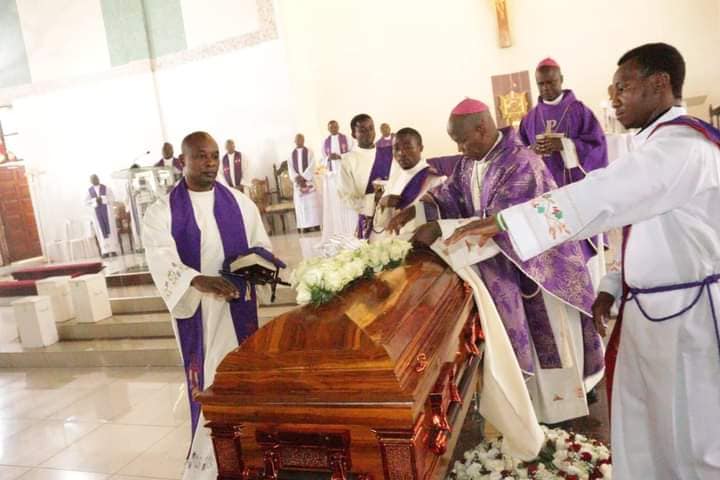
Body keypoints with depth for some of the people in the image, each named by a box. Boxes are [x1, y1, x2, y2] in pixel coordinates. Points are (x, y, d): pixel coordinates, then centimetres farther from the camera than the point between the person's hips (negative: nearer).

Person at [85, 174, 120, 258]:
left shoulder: (106, 188, 5)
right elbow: (86, 202, 5)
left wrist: (102, 198, -14)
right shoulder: (89, 190, 9)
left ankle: (113, 250, -3)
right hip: (96, 212, 1)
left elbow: (112, 198, 0)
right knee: (101, 231, -2)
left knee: (110, 229, -4)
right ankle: (105, 251, -4)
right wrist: (95, 200, -10)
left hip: (107, 210, -1)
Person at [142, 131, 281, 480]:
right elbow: (162, 260, -17)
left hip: (237, 306, 2)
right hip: (194, 310, -2)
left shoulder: (240, 203, 5)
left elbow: (261, 247, 8)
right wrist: (198, 280, -36)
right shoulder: (161, 212, -3)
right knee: (207, 383, 2)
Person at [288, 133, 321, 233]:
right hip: (298, 183, 3)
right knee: (301, 206, 0)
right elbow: (290, 169, 5)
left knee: (312, 205, -6)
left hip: (309, 182, -3)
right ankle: (305, 227, 1)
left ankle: (316, 226, -4)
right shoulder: (292, 154, 12)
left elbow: (311, 167, -6)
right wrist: (297, 179, -11)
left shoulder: (309, 152, 4)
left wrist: (303, 177, -15)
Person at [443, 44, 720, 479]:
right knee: (642, 434, 18)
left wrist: (501, 222, -29)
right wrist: (614, 287, 9)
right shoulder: (662, 142, 14)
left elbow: (601, 196, -29)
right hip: (652, 311, 9)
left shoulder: (681, 144, -19)